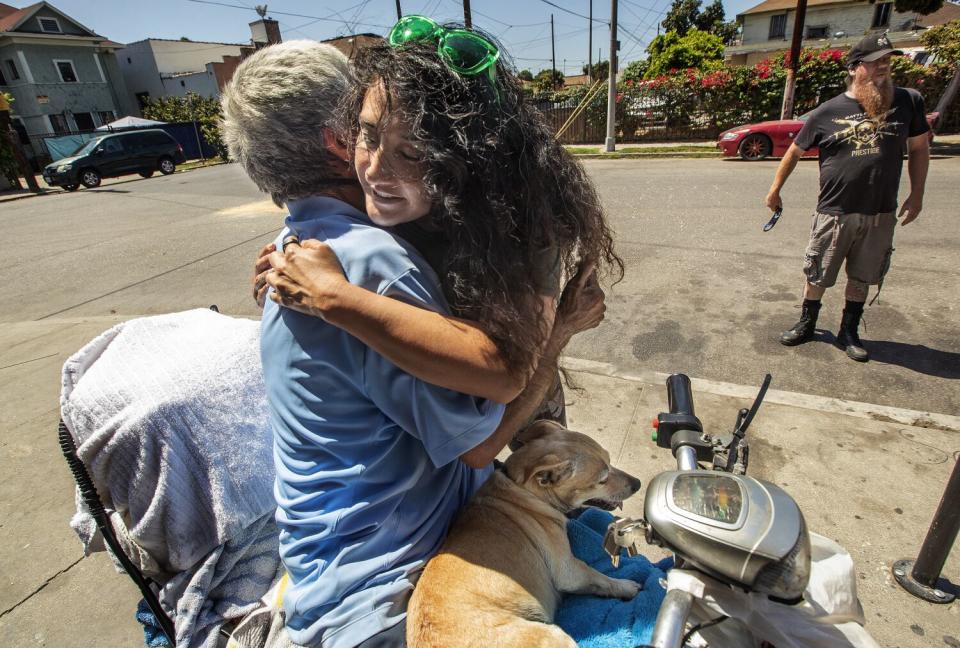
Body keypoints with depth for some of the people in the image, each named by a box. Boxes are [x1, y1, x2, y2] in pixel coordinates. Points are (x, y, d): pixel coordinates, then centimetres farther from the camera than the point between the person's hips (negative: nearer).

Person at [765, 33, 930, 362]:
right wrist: (775, 190, 9)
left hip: (881, 215, 2)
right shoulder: (828, 112, -4)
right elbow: (794, 151, 6)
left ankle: (849, 332, 28)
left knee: (861, 278, 13)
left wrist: (916, 195, 6)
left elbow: (919, 148, 10)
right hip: (834, 212, -2)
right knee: (817, 276, 8)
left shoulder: (908, 101, 2)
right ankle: (806, 324, 28)